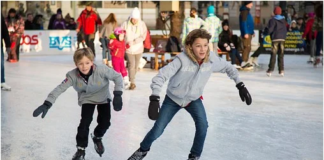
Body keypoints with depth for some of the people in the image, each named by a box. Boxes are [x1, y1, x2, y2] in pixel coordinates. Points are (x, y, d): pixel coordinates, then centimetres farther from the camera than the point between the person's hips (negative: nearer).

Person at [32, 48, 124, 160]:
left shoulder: (101, 70, -36)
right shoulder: (73, 75, -31)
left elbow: (118, 77, -25)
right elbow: (60, 88, -32)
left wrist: (117, 95, -33)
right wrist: (47, 104, -41)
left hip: (103, 98, 0)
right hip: (87, 99, 0)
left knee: (105, 123, -4)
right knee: (85, 122, -14)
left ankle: (97, 137, 32)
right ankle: (81, 149, 6)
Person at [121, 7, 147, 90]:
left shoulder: (142, 24, -11)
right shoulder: (125, 24, -13)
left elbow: (143, 36, -12)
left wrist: (134, 41, -24)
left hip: (138, 48, 2)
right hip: (129, 48, -2)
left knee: (136, 65, 13)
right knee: (131, 64, -10)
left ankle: (131, 79, 32)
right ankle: (132, 82, -4)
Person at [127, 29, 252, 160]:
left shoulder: (212, 59, -21)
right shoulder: (182, 59, -34)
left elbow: (228, 68, -2)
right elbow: (161, 76, -39)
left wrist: (240, 86, -9)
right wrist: (154, 99, -50)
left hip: (193, 99, 3)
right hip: (173, 98, -2)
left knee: (202, 125, -21)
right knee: (157, 130, 2)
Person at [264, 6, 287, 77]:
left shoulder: (272, 20, -6)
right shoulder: (284, 20, 12)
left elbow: (269, 29, -11)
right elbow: (285, 30, 17)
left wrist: (265, 32, 8)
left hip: (275, 39, -4)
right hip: (282, 39, 4)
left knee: (273, 54, -4)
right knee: (281, 55, 7)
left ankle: (270, 70, -7)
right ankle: (281, 70, 3)